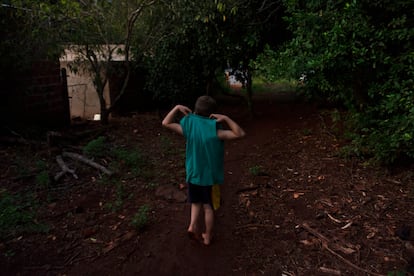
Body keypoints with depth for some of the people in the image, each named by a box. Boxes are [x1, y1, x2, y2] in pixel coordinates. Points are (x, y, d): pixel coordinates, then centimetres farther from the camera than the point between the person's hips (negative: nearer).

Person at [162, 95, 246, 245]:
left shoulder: (188, 127, -10)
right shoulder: (215, 131, -19)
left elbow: (166, 123, 0)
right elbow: (240, 134, -24)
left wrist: (177, 108, 1)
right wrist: (226, 119, -26)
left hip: (193, 175, 3)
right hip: (210, 176, -2)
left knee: (196, 203, 25)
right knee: (208, 207, 15)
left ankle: (192, 225, 7)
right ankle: (207, 236, 27)